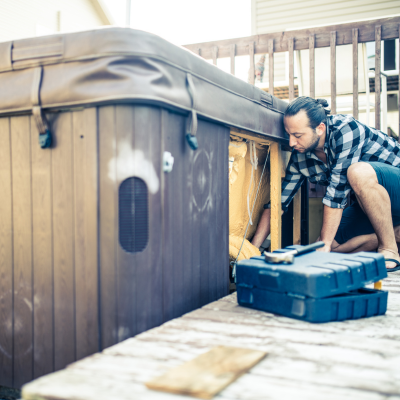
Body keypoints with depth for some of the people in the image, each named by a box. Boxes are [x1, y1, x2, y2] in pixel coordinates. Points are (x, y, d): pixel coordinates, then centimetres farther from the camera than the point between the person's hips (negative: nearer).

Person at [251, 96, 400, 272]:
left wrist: (325, 244, -26)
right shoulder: (300, 156, -6)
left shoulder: (346, 129, -26)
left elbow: (337, 193, -29)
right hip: (370, 204, 7)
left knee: (358, 171, -37)